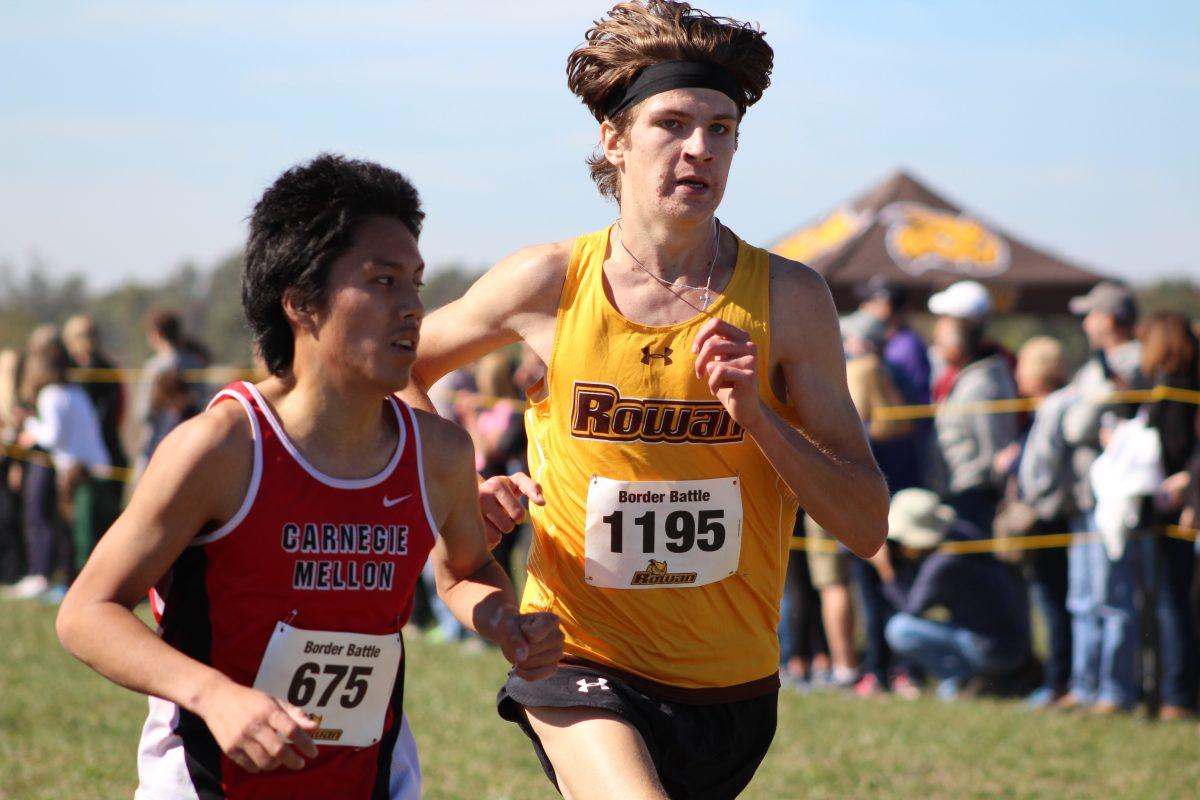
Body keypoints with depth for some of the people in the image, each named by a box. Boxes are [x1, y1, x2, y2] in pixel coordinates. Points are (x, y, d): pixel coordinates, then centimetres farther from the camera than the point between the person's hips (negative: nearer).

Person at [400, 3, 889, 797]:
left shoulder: (788, 299, -5)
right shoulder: (549, 284, -6)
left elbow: (867, 525, -6)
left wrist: (758, 415, -20)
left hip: (731, 689, 3)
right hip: (581, 659, -2)